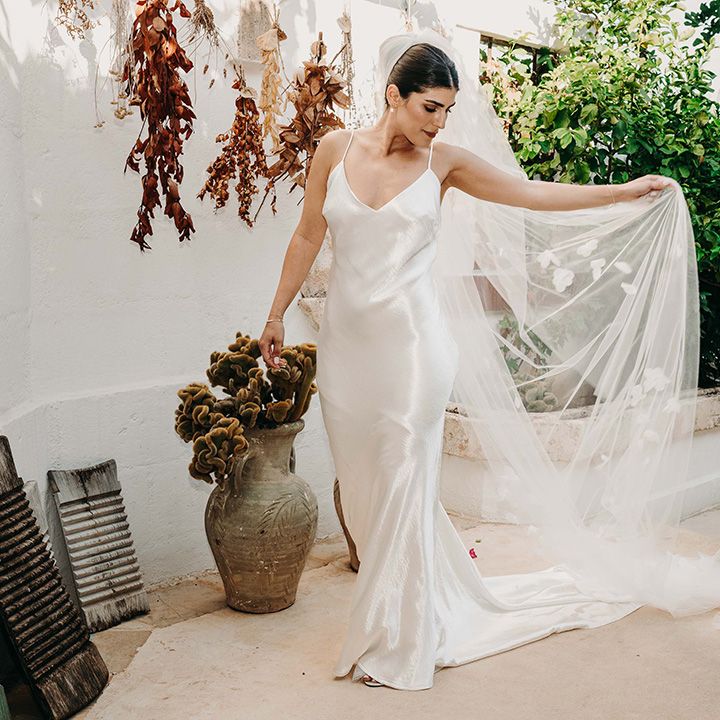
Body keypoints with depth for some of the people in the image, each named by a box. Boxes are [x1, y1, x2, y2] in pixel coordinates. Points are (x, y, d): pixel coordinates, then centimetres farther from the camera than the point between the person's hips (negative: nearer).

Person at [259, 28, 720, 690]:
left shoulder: (444, 161, 1)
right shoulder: (336, 149, 3)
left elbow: (534, 195, 7)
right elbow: (308, 237, 11)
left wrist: (625, 192, 6)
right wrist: (277, 314, 14)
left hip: (413, 343, -2)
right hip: (346, 341, 2)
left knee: (400, 490, 0)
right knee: (364, 491, 9)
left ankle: (397, 646, 16)